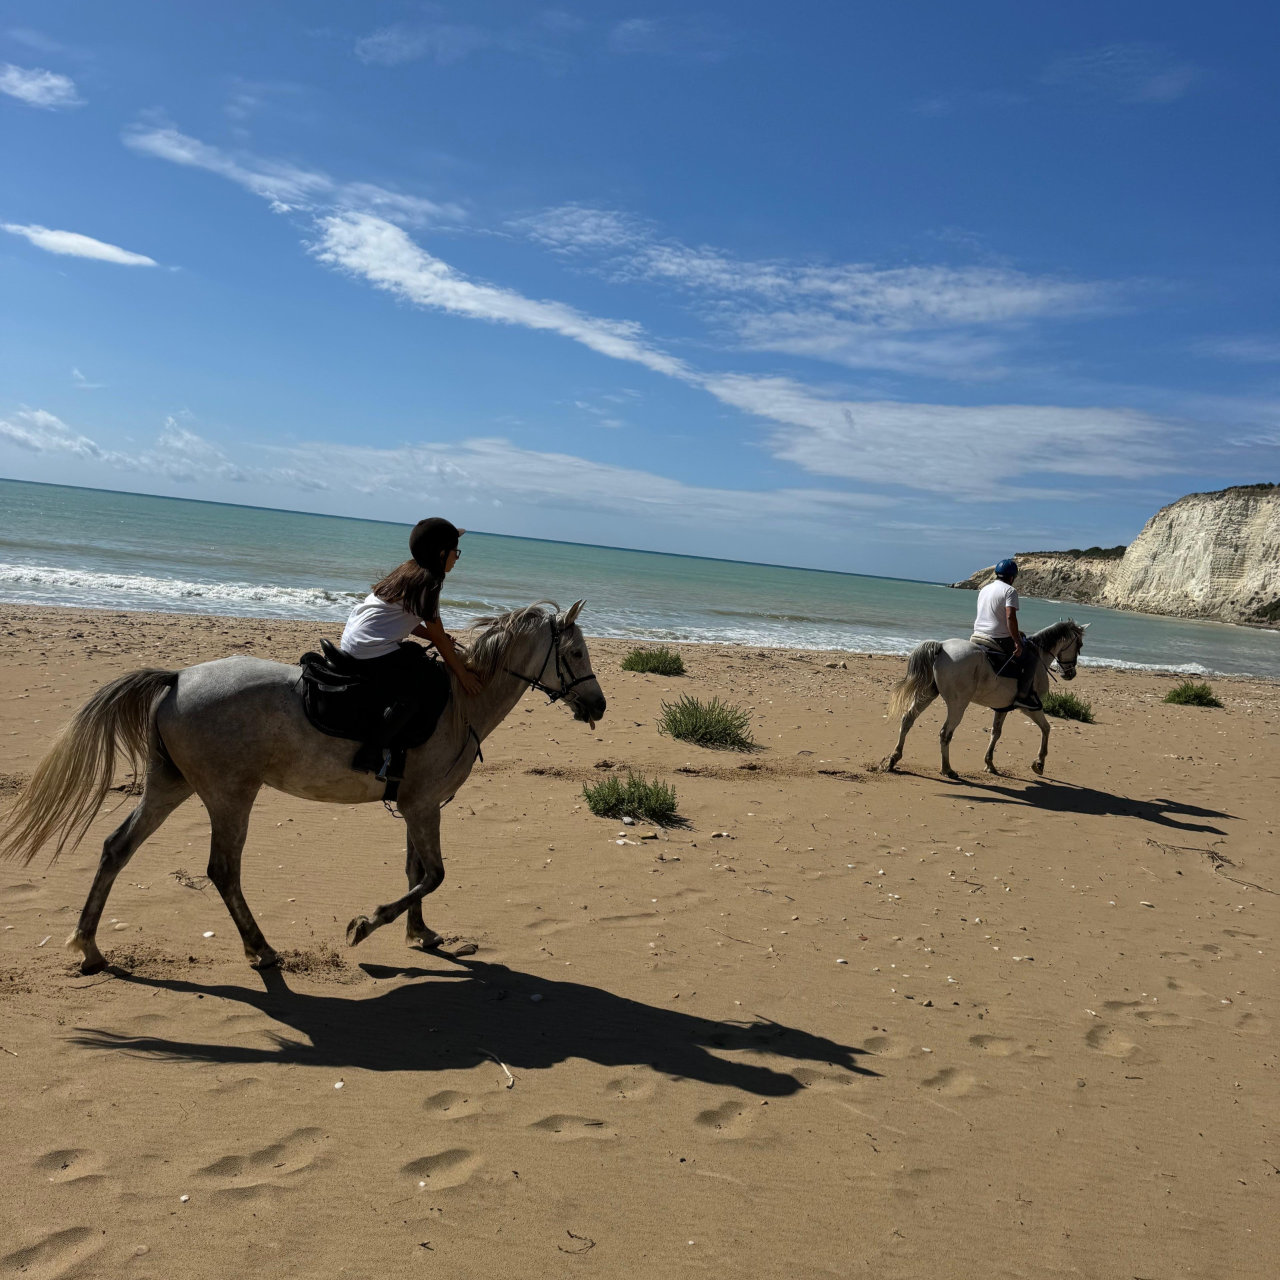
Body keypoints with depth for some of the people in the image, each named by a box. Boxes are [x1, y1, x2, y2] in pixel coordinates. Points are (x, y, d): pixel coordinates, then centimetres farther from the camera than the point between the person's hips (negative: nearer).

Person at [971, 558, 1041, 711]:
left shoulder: (984, 589, 15)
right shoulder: (1010, 590, -10)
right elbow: (1010, 617, -23)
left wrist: (1014, 633, 30)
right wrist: (1017, 642, -19)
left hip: (977, 637, 8)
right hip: (999, 640, -8)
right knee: (1030, 658, 8)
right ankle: (1023, 696, -2)